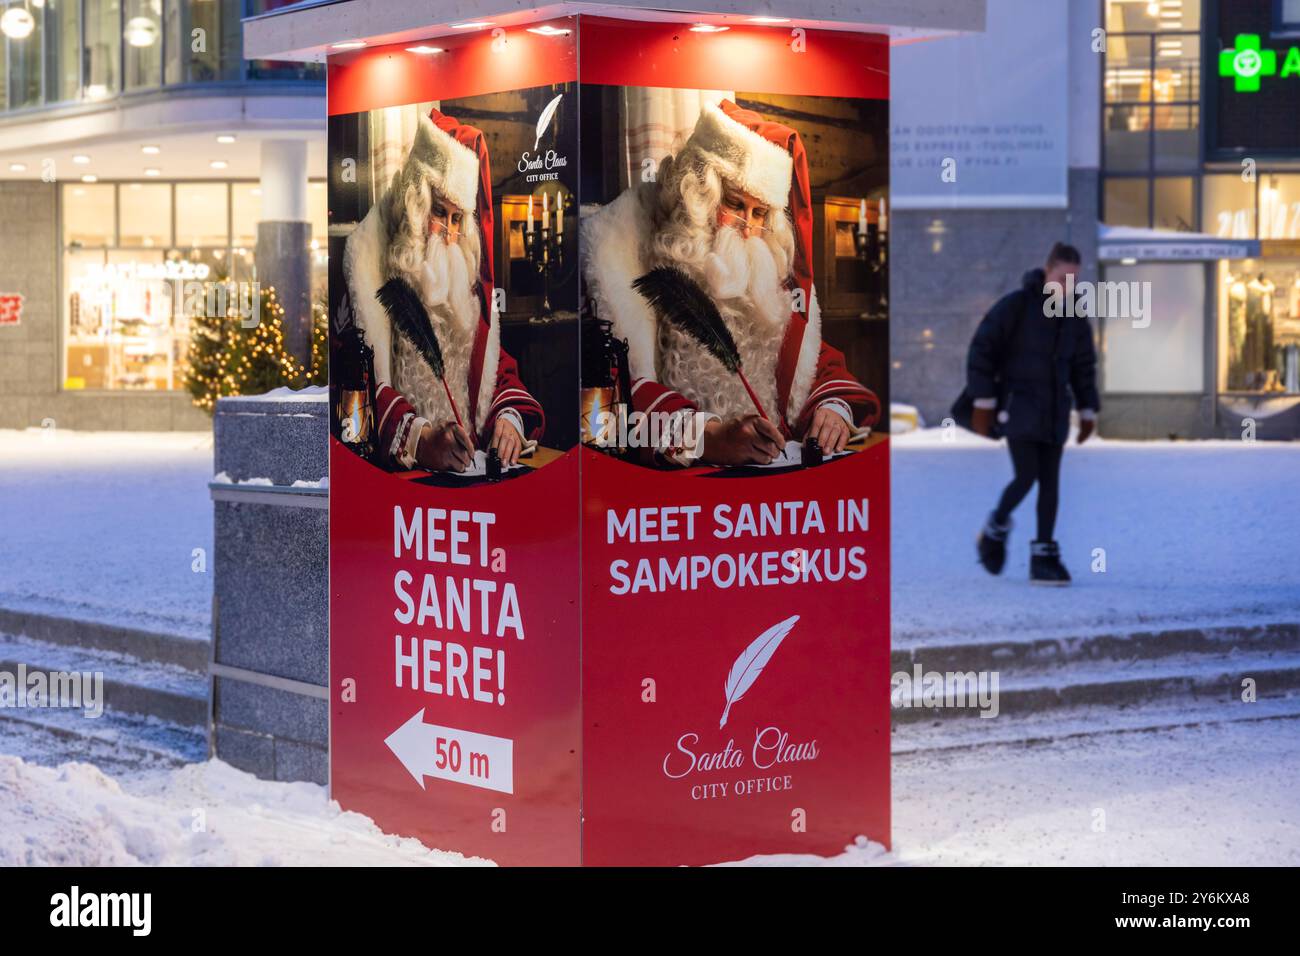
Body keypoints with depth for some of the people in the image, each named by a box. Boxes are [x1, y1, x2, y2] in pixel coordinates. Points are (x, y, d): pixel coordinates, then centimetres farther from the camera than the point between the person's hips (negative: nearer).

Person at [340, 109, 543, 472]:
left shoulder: (469, 279, 20)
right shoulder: (367, 259, -1)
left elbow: (502, 370, 19)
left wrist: (511, 419, -4)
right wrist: (420, 441, -27)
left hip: (469, 467, 5)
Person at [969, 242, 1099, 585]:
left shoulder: (1074, 316, 8)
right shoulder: (1016, 305, -10)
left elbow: (1084, 367, 18)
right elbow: (982, 349, -9)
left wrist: (1088, 411, 13)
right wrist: (983, 401, -12)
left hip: (1054, 409, 5)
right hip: (1018, 403, -5)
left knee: (1050, 482, 1)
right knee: (1026, 476, -13)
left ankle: (1044, 557, 5)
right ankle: (995, 530, 13)